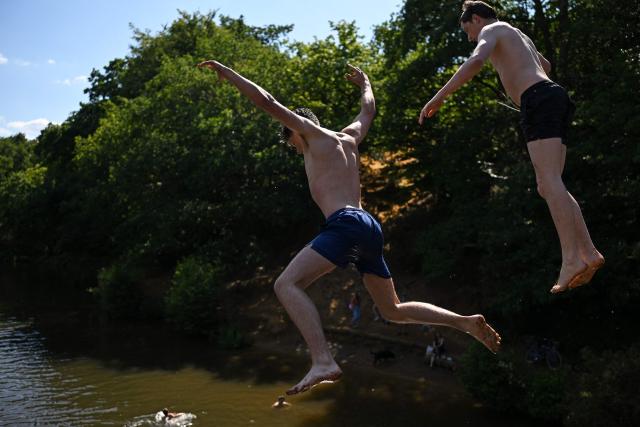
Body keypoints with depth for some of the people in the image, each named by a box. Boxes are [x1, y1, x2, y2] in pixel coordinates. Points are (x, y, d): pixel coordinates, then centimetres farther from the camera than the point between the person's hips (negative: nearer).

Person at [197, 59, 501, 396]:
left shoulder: (311, 131, 9)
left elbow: (265, 100, 6)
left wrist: (227, 72, 15)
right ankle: (467, 322, 12)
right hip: (369, 228, 9)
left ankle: (323, 362, -35)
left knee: (286, 285, -18)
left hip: (346, 224, -9)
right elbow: (368, 110, 47)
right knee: (394, 311, 19)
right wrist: (365, 83, 66)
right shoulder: (349, 138, 28)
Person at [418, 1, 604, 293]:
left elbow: (475, 62, -17)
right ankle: (589, 253, -5)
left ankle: (572, 258, -28)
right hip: (556, 100, 9)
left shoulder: (491, 29, 7)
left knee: (549, 181, -19)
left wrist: (439, 97, -16)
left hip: (539, 101, -9)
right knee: (548, 187, 3)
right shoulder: (519, 36, 35)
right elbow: (545, 65, 54)